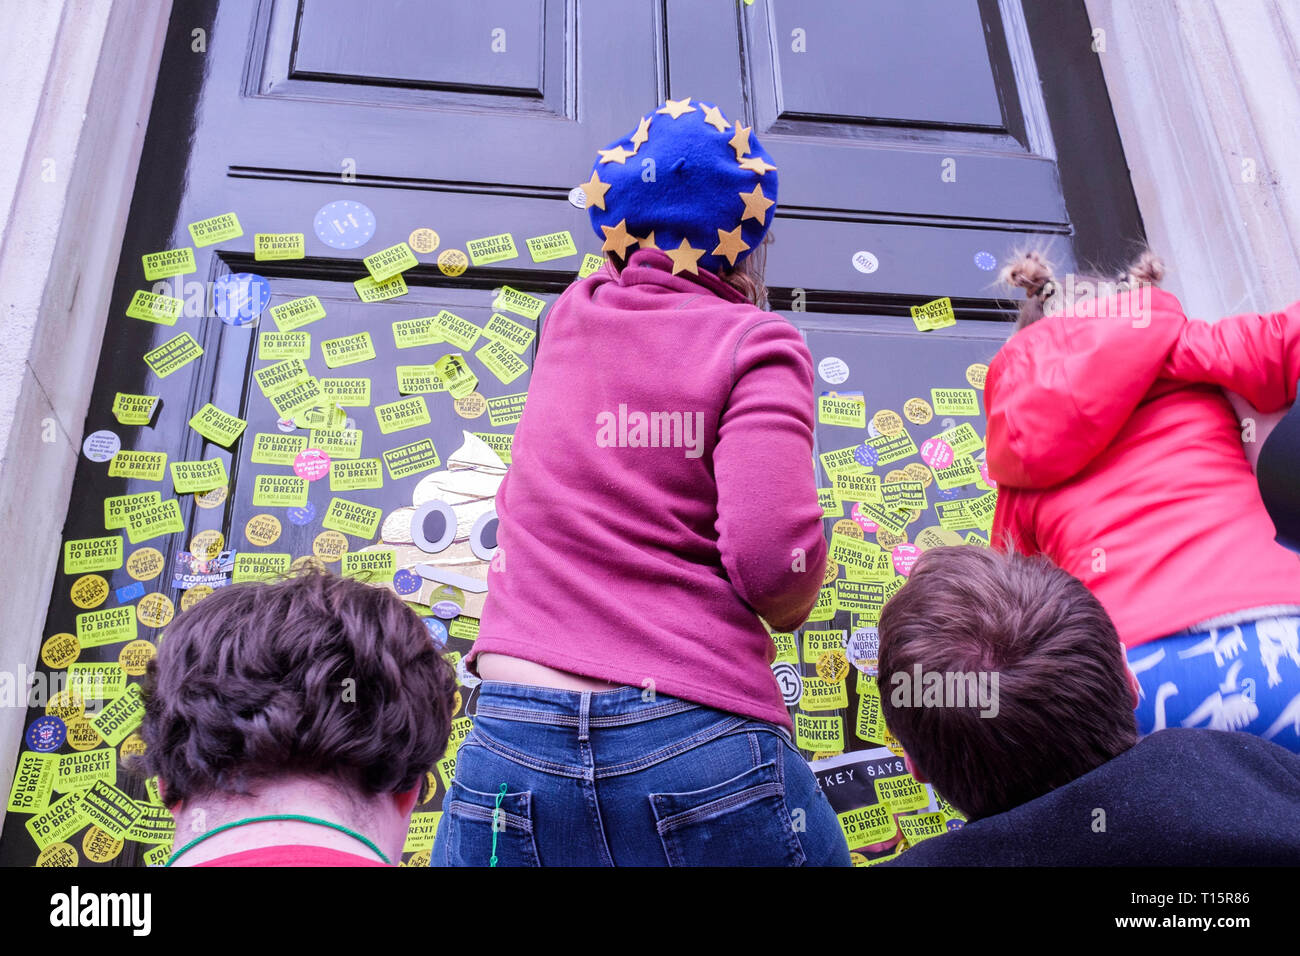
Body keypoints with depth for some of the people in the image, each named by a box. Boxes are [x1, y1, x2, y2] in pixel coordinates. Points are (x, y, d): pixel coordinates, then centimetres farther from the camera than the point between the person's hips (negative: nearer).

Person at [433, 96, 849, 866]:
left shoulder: (568, 319, 10)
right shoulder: (756, 341, -4)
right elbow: (775, 556, -18)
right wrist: (790, 603, 5)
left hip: (511, 740, 4)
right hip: (697, 742, -3)